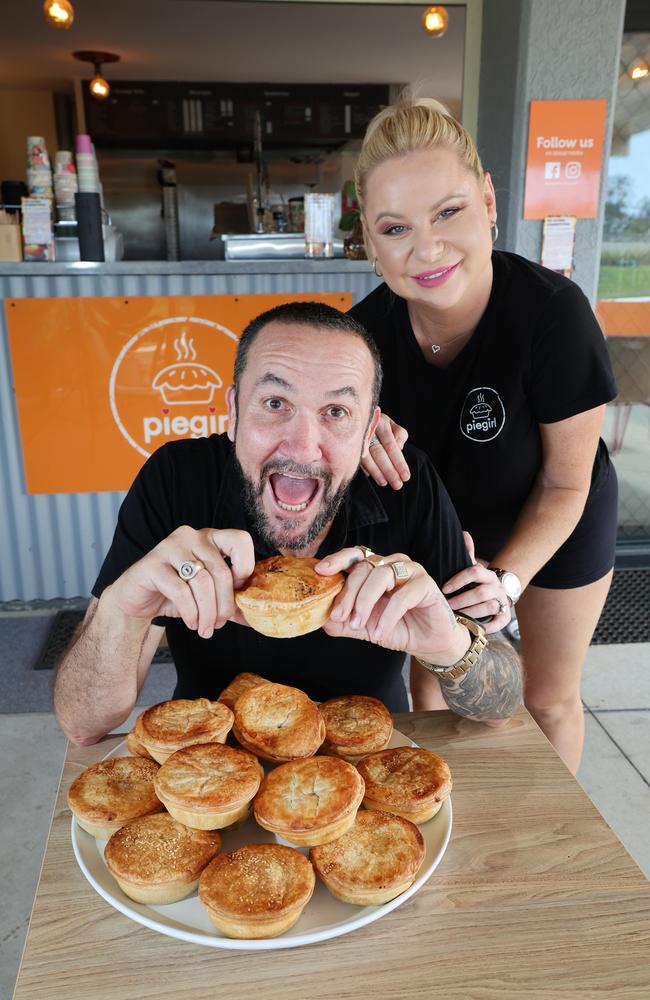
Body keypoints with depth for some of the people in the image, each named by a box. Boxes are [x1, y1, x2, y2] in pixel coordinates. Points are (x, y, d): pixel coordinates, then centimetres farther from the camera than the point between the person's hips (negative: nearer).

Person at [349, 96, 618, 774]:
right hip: (442, 523, 3)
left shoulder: (553, 313, -33)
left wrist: (508, 576, -34)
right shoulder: (370, 325, -24)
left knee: (549, 698, 15)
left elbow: (565, 483, -22)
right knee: (429, 679, 15)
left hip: (555, 527, -2)